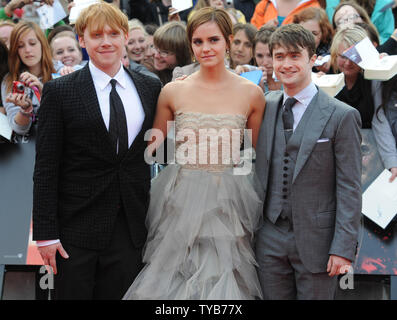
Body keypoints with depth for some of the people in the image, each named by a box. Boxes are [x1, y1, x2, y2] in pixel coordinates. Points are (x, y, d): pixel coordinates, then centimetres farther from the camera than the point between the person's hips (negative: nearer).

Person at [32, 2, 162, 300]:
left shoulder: (151, 88, 8)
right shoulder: (59, 91, -2)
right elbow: (45, 169, -4)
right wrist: (46, 233, -9)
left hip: (131, 228, 3)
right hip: (77, 227, -3)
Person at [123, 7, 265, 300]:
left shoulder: (251, 94, 0)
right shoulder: (174, 92, 0)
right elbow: (152, 144, 10)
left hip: (229, 204, 0)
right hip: (182, 200, 1)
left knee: (223, 282, 2)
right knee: (174, 281, 4)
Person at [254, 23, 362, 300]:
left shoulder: (342, 116, -6)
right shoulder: (265, 107, 8)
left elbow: (349, 189, -8)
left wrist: (343, 248, -12)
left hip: (315, 240, -4)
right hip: (270, 239, 4)